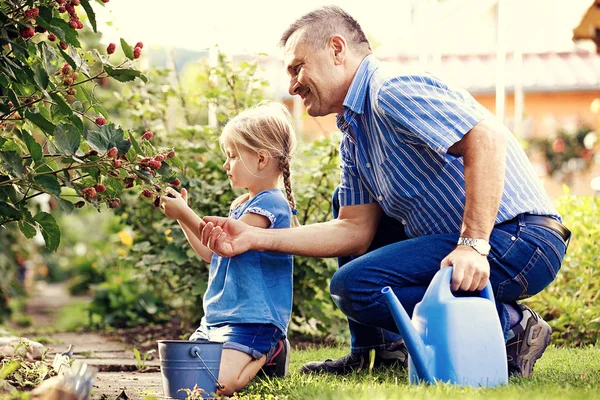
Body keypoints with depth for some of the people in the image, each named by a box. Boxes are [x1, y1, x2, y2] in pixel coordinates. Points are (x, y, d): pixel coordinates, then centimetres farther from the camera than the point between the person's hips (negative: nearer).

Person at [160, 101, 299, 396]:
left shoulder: (270, 204, -14)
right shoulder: (241, 205, 18)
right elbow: (210, 253, 24)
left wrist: (185, 213, -15)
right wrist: (182, 215, 17)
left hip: (252, 320, -10)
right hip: (218, 317, 10)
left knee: (218, 383, -27)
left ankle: (268, 355, 2)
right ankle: (260, 354, 14)